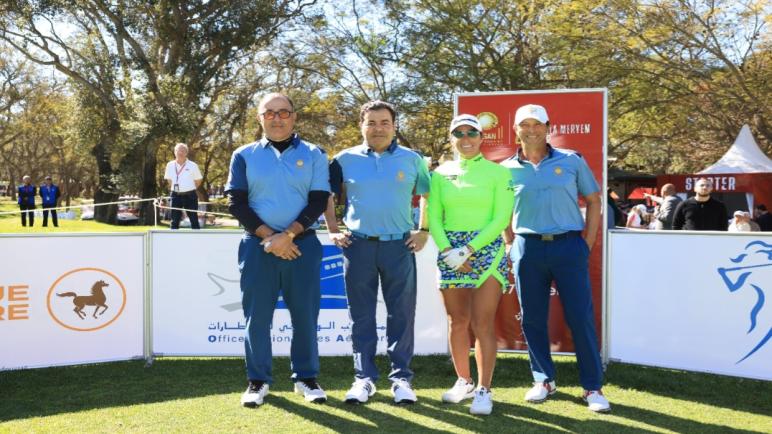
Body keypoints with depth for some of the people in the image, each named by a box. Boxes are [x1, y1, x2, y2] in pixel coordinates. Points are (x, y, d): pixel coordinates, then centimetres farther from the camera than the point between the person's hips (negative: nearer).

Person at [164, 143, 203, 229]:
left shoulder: (193, 165, -5)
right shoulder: (170, 165, 3)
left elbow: (198, 180, 4)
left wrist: (190, 189, 4)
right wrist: (175, 189, 10)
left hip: (190, 196, -3)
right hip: (176, 195, 3)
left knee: (194, 220, 0)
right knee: (174, 221, 5)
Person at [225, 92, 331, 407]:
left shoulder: (313, 155, 6)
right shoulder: (244, 156, 7)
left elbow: (319, 201, -1)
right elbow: (236, 203, 1)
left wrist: (287, 235, -13)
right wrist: (268, 237, -11)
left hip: (302, 245, 0)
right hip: (257, 245, 0)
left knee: (305, 314, 4)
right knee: (257, 315, 3)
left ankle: (306, 377, 16)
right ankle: (258, 380, 13)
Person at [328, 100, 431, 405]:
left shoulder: (412, 159, 6)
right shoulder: (345, 160, 5)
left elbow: (427, 195, 15)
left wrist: (424, 231, 5)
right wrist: (333, 231, 6)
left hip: (400, 245, 0)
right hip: (358, 245, 0)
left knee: (401, 314, 2)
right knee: (361, 315, 6)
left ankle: (401, 377, 12)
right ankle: (364, 377, 15)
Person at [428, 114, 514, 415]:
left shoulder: (498, 172, 0)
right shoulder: (441, 174, 9)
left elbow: (501, 218, -6)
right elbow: (433, 217, 6)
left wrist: (469, 249, -15)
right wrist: (448, 250, -11)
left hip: (487, 250, -3)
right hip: (450, 253, 3)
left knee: (482, 323, -7)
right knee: (457, 322, 9)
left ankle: (484, 389, 0)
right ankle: (463, 381, 23)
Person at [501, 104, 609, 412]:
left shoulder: (571, 161, 4)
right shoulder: (507, 169, 6)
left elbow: (594, 200, 9)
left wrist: (587, 243, 2)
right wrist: (511, 247, 4)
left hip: (569, 246, -1)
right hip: (528, 248, 2)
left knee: (581, 317, -2)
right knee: (532, 319, 7)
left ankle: (592, 387, 7)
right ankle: (544, 380, 22)